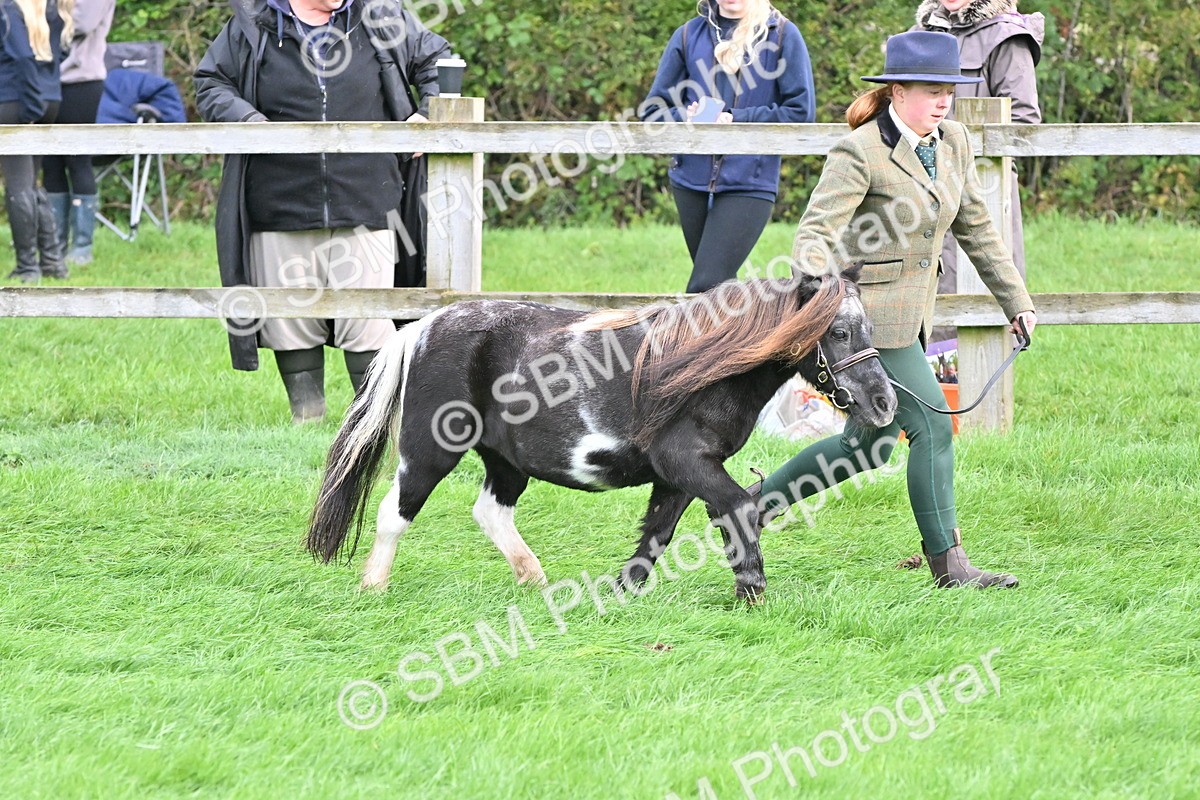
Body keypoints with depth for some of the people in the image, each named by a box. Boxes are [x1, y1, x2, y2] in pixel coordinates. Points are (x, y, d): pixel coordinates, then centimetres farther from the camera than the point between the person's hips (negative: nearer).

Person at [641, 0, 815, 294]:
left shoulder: (782, 35, 0)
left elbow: (801, 112, -4)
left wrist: (737, 120, -11)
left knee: (705, 288, -15)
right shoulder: (689, 35, 9)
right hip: (692, 180, 4)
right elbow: (653, 111, 10)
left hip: (750, 184, -4)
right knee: (718, 288, 11)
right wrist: (686, 118, -11)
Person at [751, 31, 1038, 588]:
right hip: (866, 314, -9)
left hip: (909, 313, 9)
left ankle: (756, 500, 28)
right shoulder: (861, 152, -16)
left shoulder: (953, 143, 7)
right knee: (932, 426, -9)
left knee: (869, 444, 14)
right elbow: (814, 234, -20)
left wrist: (1016, 300, 19)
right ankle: (948, 564, -1)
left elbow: (975, 228, 18)